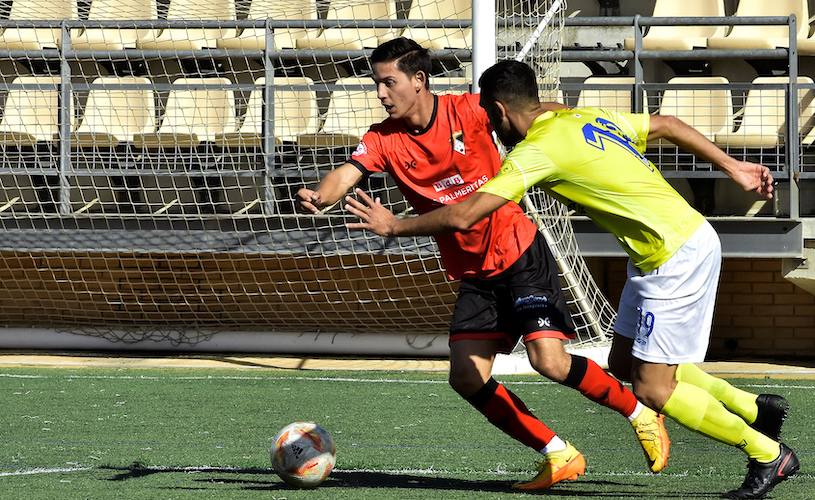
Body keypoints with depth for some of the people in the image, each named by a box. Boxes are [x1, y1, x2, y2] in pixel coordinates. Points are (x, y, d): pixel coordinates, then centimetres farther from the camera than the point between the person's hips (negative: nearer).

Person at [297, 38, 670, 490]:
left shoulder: (468, 112, -13)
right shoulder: (384, 140, -4)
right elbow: (347, 173, -20)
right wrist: (320, 196, -41)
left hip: (520, 254, -5)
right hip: (473, 275, 5)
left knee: (549, 360, -19)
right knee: (466, 377, -7)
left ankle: (640, 415, 5)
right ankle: (558, 455, 7)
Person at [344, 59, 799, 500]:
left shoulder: (536, 151, -16)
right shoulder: (587, 119, 10)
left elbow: (462, 216, -19)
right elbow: (667, 126, 20)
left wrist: (394, 226, -5)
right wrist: (732, 167, 26)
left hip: (678, 256, -9)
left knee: (651, 389, -5)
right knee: (624, 364, 15)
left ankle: (769, 454, 5)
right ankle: (753, 408, 23)